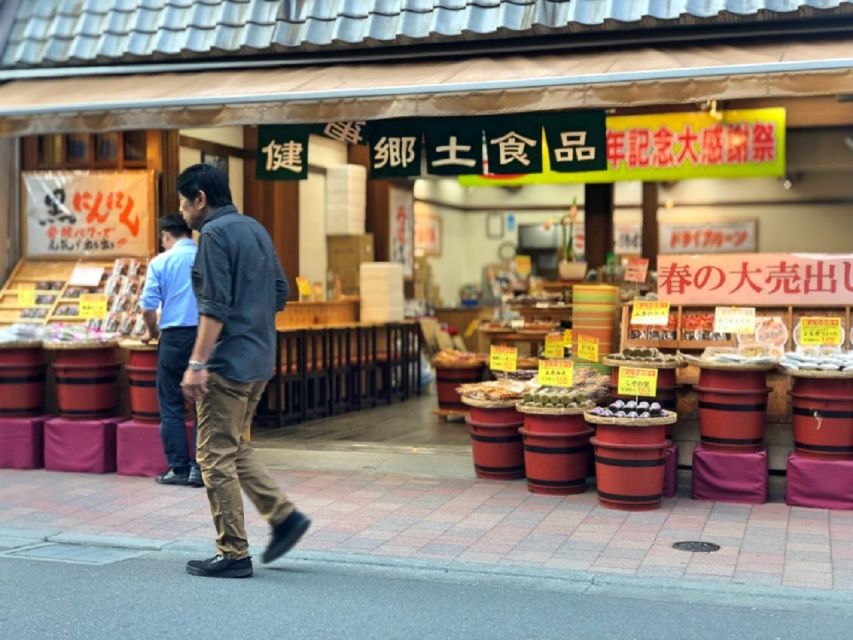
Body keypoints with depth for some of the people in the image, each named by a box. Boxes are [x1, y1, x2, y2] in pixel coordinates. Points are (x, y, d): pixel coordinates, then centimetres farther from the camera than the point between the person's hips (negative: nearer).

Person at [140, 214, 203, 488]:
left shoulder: (161, 262, 0)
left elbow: (148, 308, -4)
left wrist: (152, 332, 16)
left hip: (175, 337, -2)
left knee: (172, 407, 8)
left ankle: (179, 469, 9)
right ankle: (199, 468, 7)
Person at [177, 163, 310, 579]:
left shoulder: (214, 234, -12)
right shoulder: (255, 229, 14)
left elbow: (215, 306, -20)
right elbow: (280, 292, 18)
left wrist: (197, 364, -20)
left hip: (228, 362, -9)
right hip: (259, 360, 9)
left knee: (216, 457, -1)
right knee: (235, 449, 20)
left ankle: (233, 555, 4)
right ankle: (284, 515, 13)